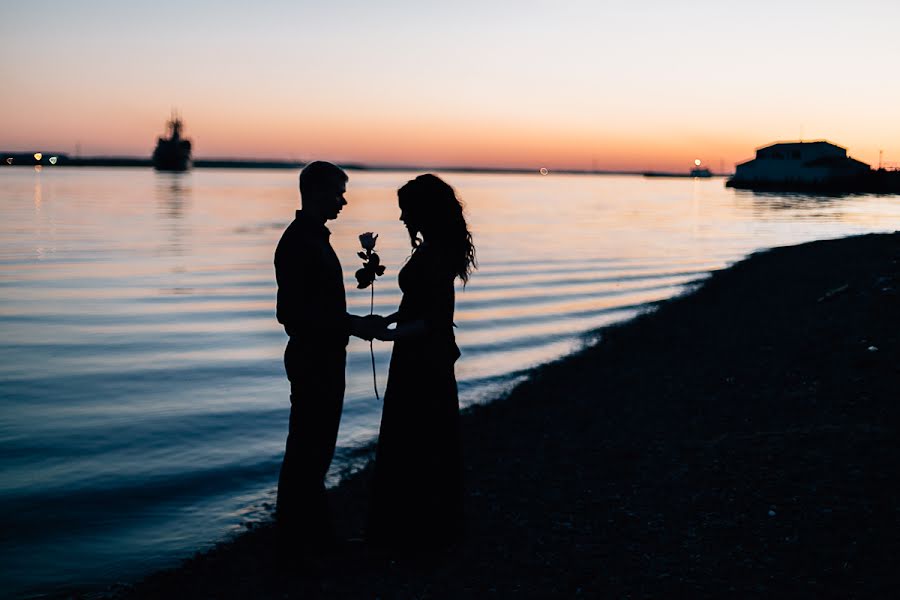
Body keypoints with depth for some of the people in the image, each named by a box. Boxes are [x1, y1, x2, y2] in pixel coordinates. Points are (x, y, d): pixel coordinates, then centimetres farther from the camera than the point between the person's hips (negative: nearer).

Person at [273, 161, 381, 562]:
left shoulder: (314, 238, 14)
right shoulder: (298, 243, -18)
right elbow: (293, 313, -23)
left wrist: (353, 324, 18)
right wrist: (351, 325, -21)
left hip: (325, 359, 10)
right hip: (311, 361, -10)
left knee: (317, 449, 16)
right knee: (305, 453, -3)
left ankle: (318, 536, 27)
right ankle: (295, 545, 5)